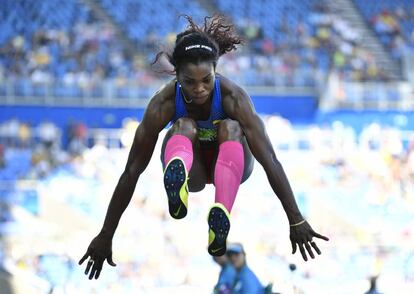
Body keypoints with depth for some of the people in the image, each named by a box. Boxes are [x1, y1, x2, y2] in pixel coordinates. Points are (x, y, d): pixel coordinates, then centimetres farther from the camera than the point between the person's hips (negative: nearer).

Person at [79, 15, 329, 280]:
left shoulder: (233, 96, -30)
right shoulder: (164, 103, -27)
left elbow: (270, 160, -32)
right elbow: (132, 171, -26)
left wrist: (296, 221, -36)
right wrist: (105, 236, -27)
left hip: (228, 164, 0)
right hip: (192, 168, 0)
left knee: (230, 127, -34)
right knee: (184, 126, -32)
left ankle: (222, 215, -58)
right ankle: (177, 175, -67)